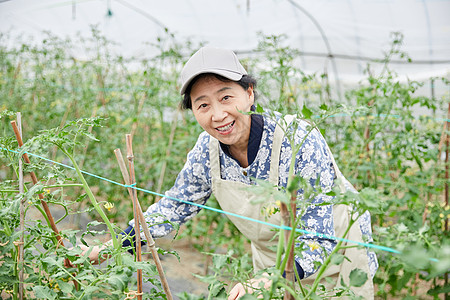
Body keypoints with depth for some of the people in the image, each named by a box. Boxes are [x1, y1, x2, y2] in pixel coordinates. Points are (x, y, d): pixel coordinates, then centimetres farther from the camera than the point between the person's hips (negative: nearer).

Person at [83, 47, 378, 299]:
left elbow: (318, 242, -32)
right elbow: (173, 206, 0)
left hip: (334, 255, -4)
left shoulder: (300, 142, -32)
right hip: (272, 263, 4)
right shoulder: (207, 150, -17)